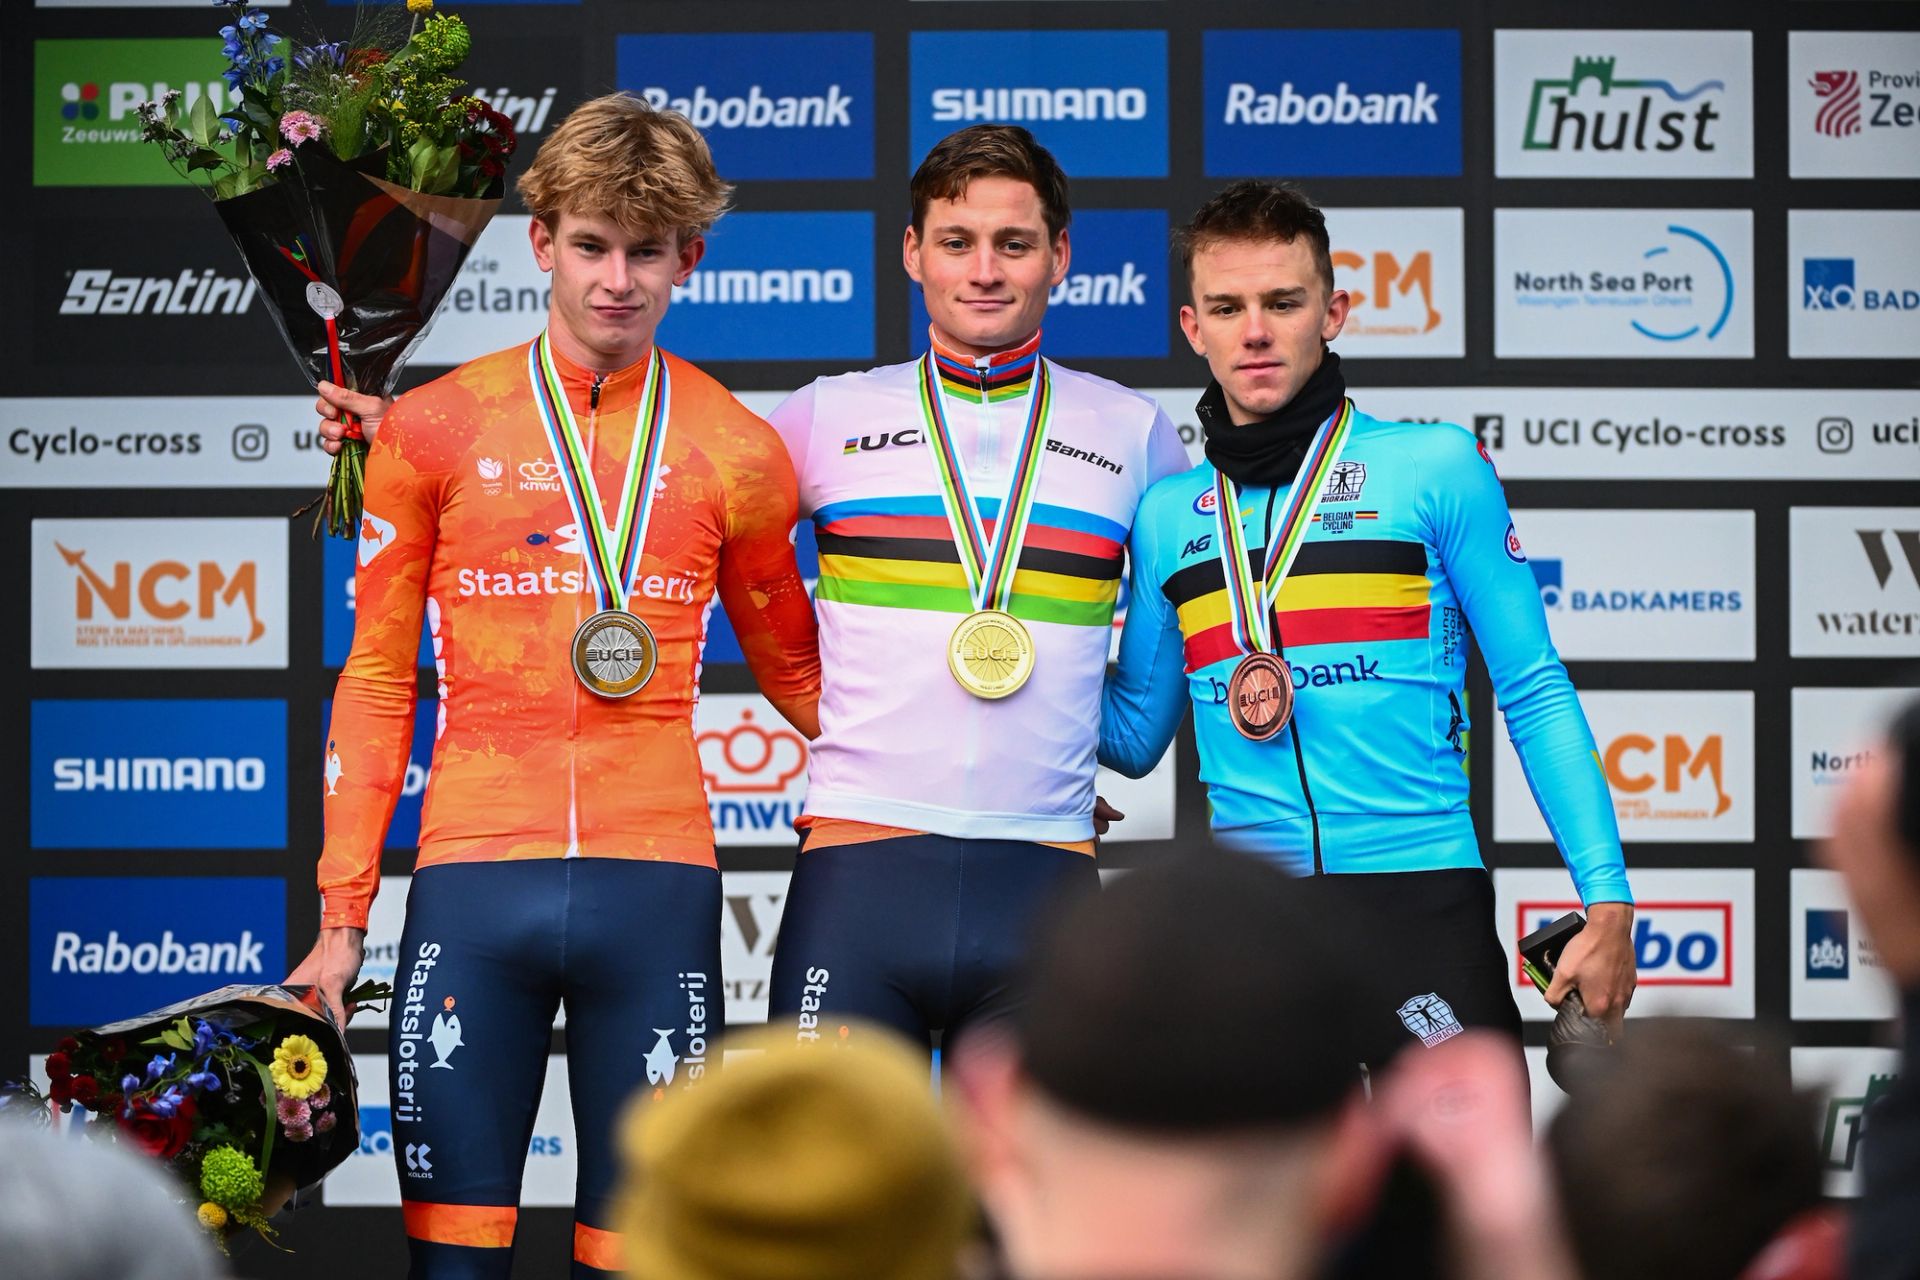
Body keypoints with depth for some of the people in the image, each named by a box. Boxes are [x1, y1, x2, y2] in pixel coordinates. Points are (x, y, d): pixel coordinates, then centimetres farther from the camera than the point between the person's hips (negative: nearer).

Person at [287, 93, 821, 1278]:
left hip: (658, 881, 0)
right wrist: (342, 918, 7)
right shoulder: (436, 429, 7)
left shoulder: (736, 451, 7)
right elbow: (377, 679, 10)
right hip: (475, 879, 0)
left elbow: (793, 670, 19)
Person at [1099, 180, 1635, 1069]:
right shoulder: (1168, 515, 12)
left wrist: (1607, 901, -6)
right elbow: (1133, 734, 19)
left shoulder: (1435, 467, 2)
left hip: (1421, 901, -3)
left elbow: (1535, 695, 1)